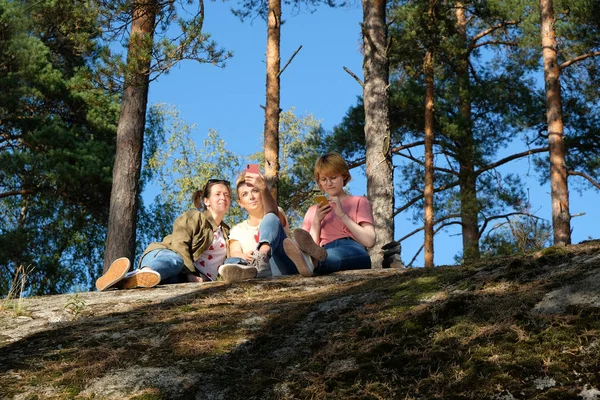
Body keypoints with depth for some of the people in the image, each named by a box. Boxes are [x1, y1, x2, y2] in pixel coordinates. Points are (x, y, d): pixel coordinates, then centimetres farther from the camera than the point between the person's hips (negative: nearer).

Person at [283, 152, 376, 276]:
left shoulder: (359, 202, 22)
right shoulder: (313, 211, 30)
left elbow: (370, 241, 4)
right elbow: (311, 245, 16)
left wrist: (342, 215, -1)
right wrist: (316, 221, 4)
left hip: (354, 256, -2)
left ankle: (311, 262, -71)